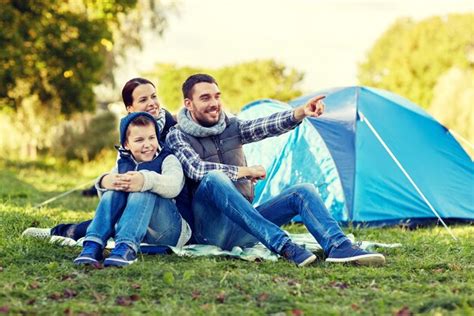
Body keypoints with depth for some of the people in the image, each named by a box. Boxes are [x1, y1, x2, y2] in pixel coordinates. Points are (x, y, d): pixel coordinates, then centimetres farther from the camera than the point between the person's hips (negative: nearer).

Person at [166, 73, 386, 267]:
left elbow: (266, 126, -5)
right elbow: (197, 169, -20)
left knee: (303, 191, -9)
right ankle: (283, 246, -44)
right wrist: (246, 171, -9)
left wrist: (300, 113, -25)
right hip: (210, 230, -6)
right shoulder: (177, 137, 0)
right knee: (214, 178, -34)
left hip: (243, 227, 6)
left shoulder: (231, 127, 14)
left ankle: (338, 247, -35)